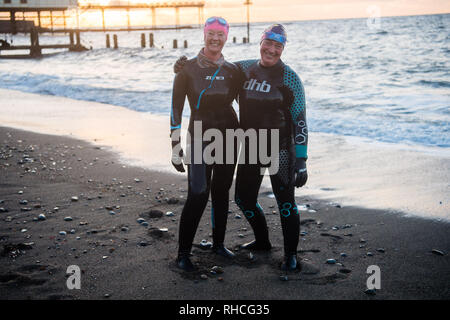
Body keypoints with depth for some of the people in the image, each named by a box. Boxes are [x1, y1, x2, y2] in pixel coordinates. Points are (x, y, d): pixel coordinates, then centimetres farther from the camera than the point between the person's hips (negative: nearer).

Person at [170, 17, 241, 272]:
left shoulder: (232, 71, 6)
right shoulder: (188, 68, -4)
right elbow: (176, 108, -4)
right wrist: (176, 145, -8)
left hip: (228, 135, 4)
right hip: (200, 136, -4)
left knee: (222, 192, 11)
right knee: (198, 194, -12)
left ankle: (219, 243, 27)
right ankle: (183, 253, -1)